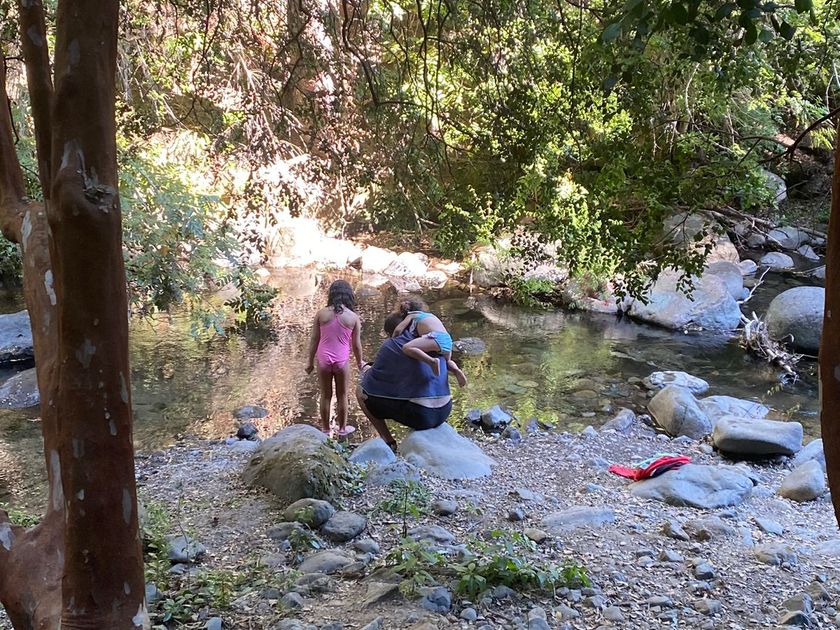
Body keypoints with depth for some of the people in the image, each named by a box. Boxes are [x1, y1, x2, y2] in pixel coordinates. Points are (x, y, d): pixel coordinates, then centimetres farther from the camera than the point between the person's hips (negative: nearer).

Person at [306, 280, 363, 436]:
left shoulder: (321, 314, -4)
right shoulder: (353, 317, -5)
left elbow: (314, 340, 0)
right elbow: (356, 344, 1)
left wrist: (310, 362, 11)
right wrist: (360, 362, 18)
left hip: (323, 359, 1)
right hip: (342, 361, -1)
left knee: (325, 396, 14)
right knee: (342, 396, 15)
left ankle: (325, 429, 24)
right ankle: (342, 428, 28)